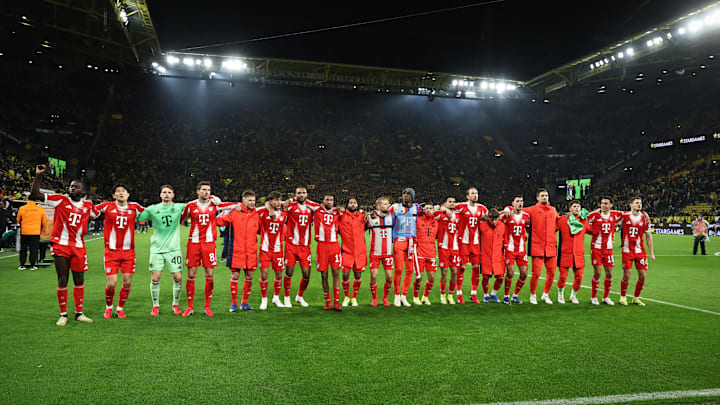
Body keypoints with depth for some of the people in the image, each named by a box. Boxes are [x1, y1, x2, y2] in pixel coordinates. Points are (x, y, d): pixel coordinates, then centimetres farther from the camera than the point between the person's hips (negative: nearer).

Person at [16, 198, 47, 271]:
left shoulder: (22, 209, -2)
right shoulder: (40, 209, -1)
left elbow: (18, 220, 13)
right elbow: (44, 222, 8)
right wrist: (41, 230, 25)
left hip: (24, 232, 1)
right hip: (36, 232, -1)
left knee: (23, 249, 12)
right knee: (34, 249, 4)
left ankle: (22, 265, 14)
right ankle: (33, 265, 4)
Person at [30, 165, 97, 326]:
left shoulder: (88, 206, 7)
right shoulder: (61, 200, -2)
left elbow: (96, 215, 28)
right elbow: (35, 194, -6)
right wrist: (38, 175, -14)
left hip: (79, 248, 3)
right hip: (61, 246, -3)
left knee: (79, 281, 7)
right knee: (62, 281, 2)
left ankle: (79, 313, 19)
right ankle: (63, 314, 14)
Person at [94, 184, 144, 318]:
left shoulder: (135, 208, 4)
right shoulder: (107, 206, -1)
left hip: (128, 251, 2)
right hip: (111, 251, -2)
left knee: (127, 282, 2)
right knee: (112, 283, -6)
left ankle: (120, 308, 26)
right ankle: (108, 307, 23)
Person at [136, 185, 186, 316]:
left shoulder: (179, 207, 6)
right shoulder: (152, 209, 7)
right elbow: (138, 218, 8)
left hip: (174, 248, 0)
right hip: (157, 249, 0)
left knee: (178, 277, -1)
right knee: (155, 278, -3)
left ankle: (176, 305, 19)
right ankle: (155, 306, 15)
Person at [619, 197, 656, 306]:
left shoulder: (645, 217, 1)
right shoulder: (624, 215, -5)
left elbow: (648, 236, 6)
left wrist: (651, 253, 5)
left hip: (641, 251, 3)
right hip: (627, 251, -2)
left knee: (642, 275, 1)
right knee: (627, 275, -6)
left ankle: (636, 298, 20)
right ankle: (623, 297, 15)